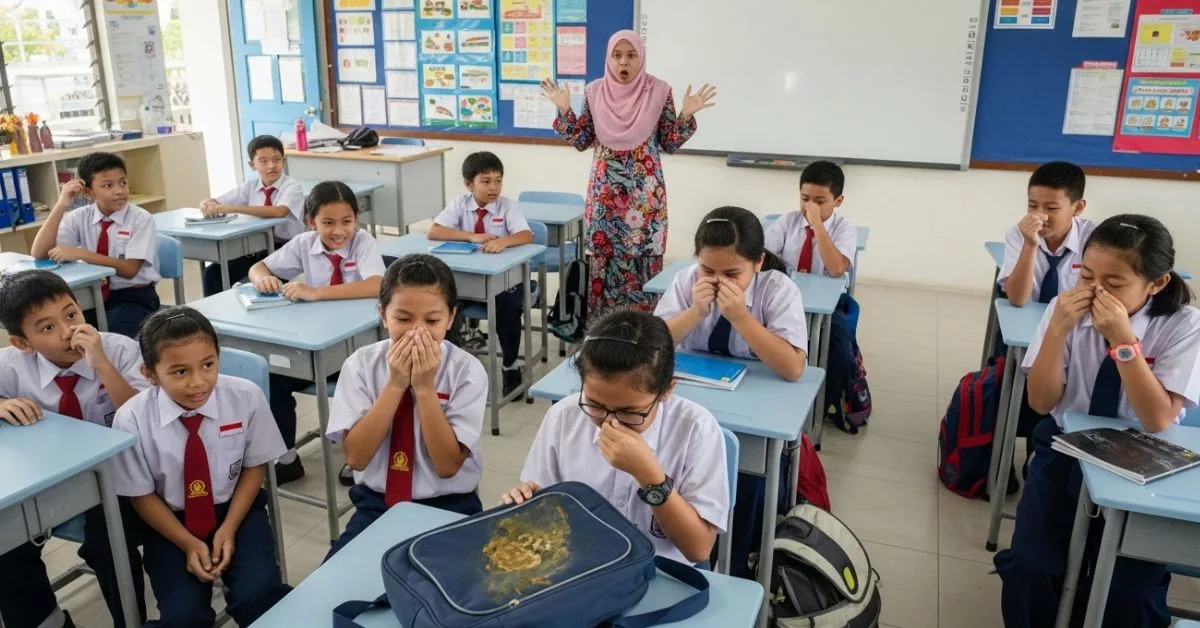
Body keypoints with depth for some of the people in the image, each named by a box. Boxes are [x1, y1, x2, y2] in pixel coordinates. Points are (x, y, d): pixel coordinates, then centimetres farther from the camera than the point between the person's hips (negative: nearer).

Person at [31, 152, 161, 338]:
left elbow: (130, 269, -17)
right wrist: (61, 205, -14)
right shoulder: (80, 217, 2)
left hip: (134, 298, -4)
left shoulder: (140, 218, -9)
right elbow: (39, 253, -8)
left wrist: (81, 254, -24)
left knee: (112, 337, -31)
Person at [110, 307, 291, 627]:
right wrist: (189, 544, -14)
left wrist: (229, 529, -13)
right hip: (170, 521, 0)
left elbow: (254, 466, -4)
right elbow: (142, 495, -5)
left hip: (235, 509, 0)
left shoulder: (246, 397, -19)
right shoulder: (132, 419, -18)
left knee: (257, 596, -21)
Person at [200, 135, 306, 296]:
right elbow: (211, 203, 9)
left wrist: (233, 208, -33)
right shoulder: (251, 187, 7)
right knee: (212, 273, -11)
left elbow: (279, 212, -30)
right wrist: (209, 206, -18)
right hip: (255, 248, 6)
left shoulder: (293, 187, -9)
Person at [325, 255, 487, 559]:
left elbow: (448, 465, -14)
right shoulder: (361, 364, -6)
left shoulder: (467, 371, -11)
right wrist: (396, 384, -20)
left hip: (447, 509, -2)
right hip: (376, 504, 2)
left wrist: (424, 387, -22)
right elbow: (356, 457, -12)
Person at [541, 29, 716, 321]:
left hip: (645, 191, -1)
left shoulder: (659, 91, -3)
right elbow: (582, 141, 6)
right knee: (604, 255, 5)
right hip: (605, 189, 2)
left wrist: (687, 115, -14)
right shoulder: (595, 91, 2)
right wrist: (564, 110, -4)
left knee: (644, 255, 1)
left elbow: (670, 144, 0)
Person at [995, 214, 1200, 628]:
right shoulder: (1067, 307, -10)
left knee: (1130, 594, -20)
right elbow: (1041, 402, -9)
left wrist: (1123, 341, -30)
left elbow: (1157, 421, -20)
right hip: (1065, 450, 1)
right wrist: (1059, 328, -23)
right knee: (1030, 568, -20)